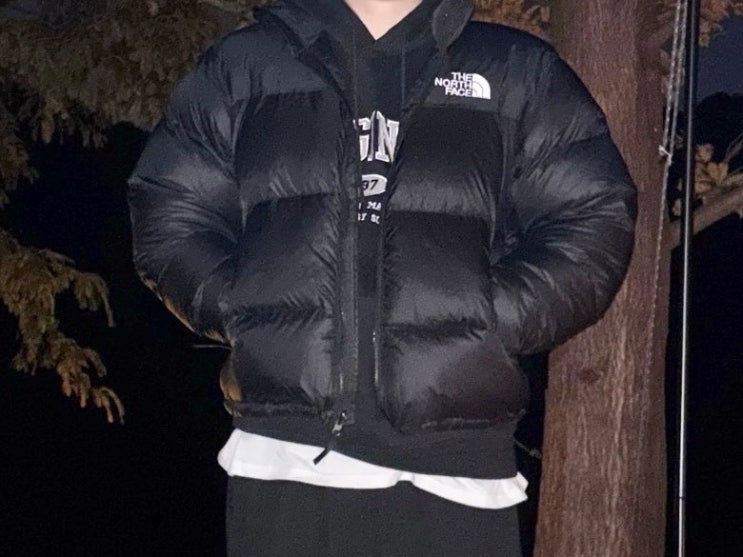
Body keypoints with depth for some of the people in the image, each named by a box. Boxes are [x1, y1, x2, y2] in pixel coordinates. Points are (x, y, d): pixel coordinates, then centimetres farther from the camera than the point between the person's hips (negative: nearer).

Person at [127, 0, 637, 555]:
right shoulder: (245, 66, 18)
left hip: (453, 467, 0)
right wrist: (238, 312, -1)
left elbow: (594, 221, 7)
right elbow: (169, 209, 17)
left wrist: (489, 326, -7)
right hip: (280, 458, 1)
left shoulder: (520, 73, 14)